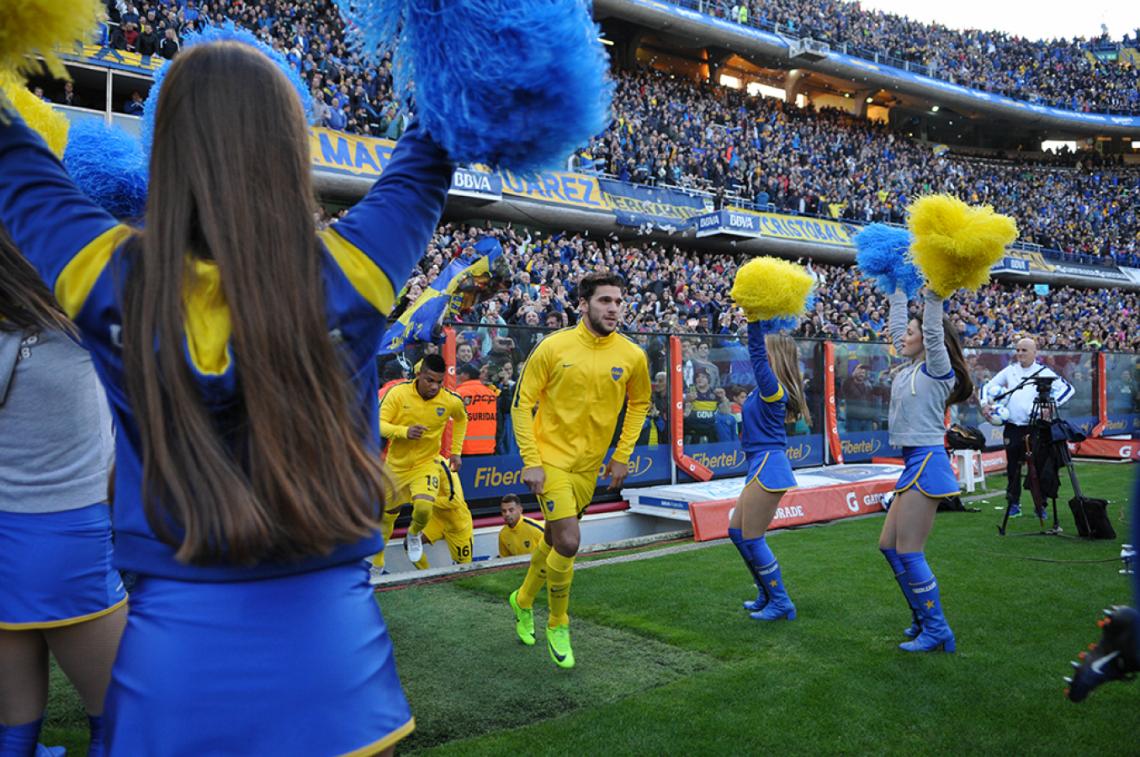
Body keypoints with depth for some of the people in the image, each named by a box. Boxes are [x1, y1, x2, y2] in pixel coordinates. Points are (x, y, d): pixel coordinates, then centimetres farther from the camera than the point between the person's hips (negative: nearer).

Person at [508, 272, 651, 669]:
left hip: (590, 464, 4)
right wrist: (530, 461, -13)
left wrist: (622, 456, 6)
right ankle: (557, 626, 12)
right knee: (568, 543, -13)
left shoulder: (632, 355, -6)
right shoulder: (553, 347, -14)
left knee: (555, 540, 18)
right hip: (551, 458, -4)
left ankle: (523, 600, 45)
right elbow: (522, 403, -8)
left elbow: (639, 403, 11)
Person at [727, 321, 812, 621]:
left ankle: (781, 604, 9)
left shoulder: (772, 387, -15)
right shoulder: (768, 386, 9)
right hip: (764, 465, 10)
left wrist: (754, 319, -27)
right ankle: (767, 596, 26)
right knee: (737, 531, 16)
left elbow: (757, 352, -25)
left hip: (768, 467, -10)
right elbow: (764, 344, 19)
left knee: (752, 538, -2)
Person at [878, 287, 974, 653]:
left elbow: (933, 330, -21)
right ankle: (924, 618, 24)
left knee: (908, 553, -6)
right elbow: (897, 326, 21)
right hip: (915, 463, 9)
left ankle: (936, 631, 5)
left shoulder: (937, 369, -7)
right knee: (888, 546, 13)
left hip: (927, 462, -9)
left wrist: (933, 297, -24)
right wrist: (897, 292, 24)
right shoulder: (911, 367, 13)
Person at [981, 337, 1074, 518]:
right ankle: (1013, 504, 18)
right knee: (1013, 467, 8)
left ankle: (1040, 505, 12)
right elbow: (988, 386, 17)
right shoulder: (1009, 371, 10)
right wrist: (985, 403, 2)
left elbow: (1067, 389, -4)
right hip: (1012, 427, 3)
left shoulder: (1043, 372, 0)